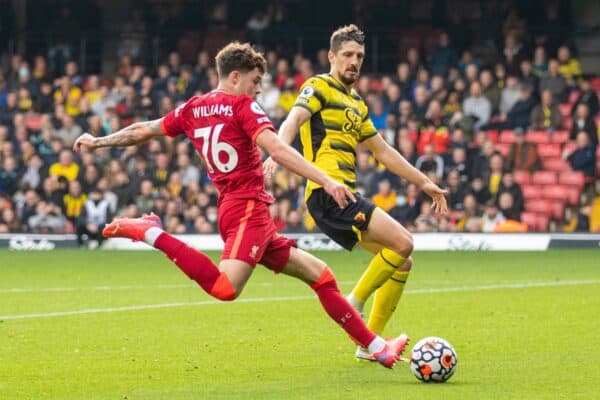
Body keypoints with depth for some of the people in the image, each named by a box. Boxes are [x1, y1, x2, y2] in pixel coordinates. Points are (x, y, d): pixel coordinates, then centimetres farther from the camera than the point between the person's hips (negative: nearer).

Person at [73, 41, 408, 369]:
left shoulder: (192, 109, 16)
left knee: (319, 273, 11)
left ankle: (377, 347, 8)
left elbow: (142, 131, 24)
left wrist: (97, 142, 39)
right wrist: (326, 181, -23)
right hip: (248, 209, -10)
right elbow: (277, 150, -18)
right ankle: (153, 235, -17)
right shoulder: (242, 106, -5)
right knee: (225, 288, -30)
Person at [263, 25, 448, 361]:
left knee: (402, 262, 7)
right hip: (328, 192, -9)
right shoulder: (319, 88, 0)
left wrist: (424, 183, 30)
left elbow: (383, 151, 32)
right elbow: (293, 121, -19)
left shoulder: (357, 104, 25)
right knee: (402, 243, -19)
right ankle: (354, 304, -9)